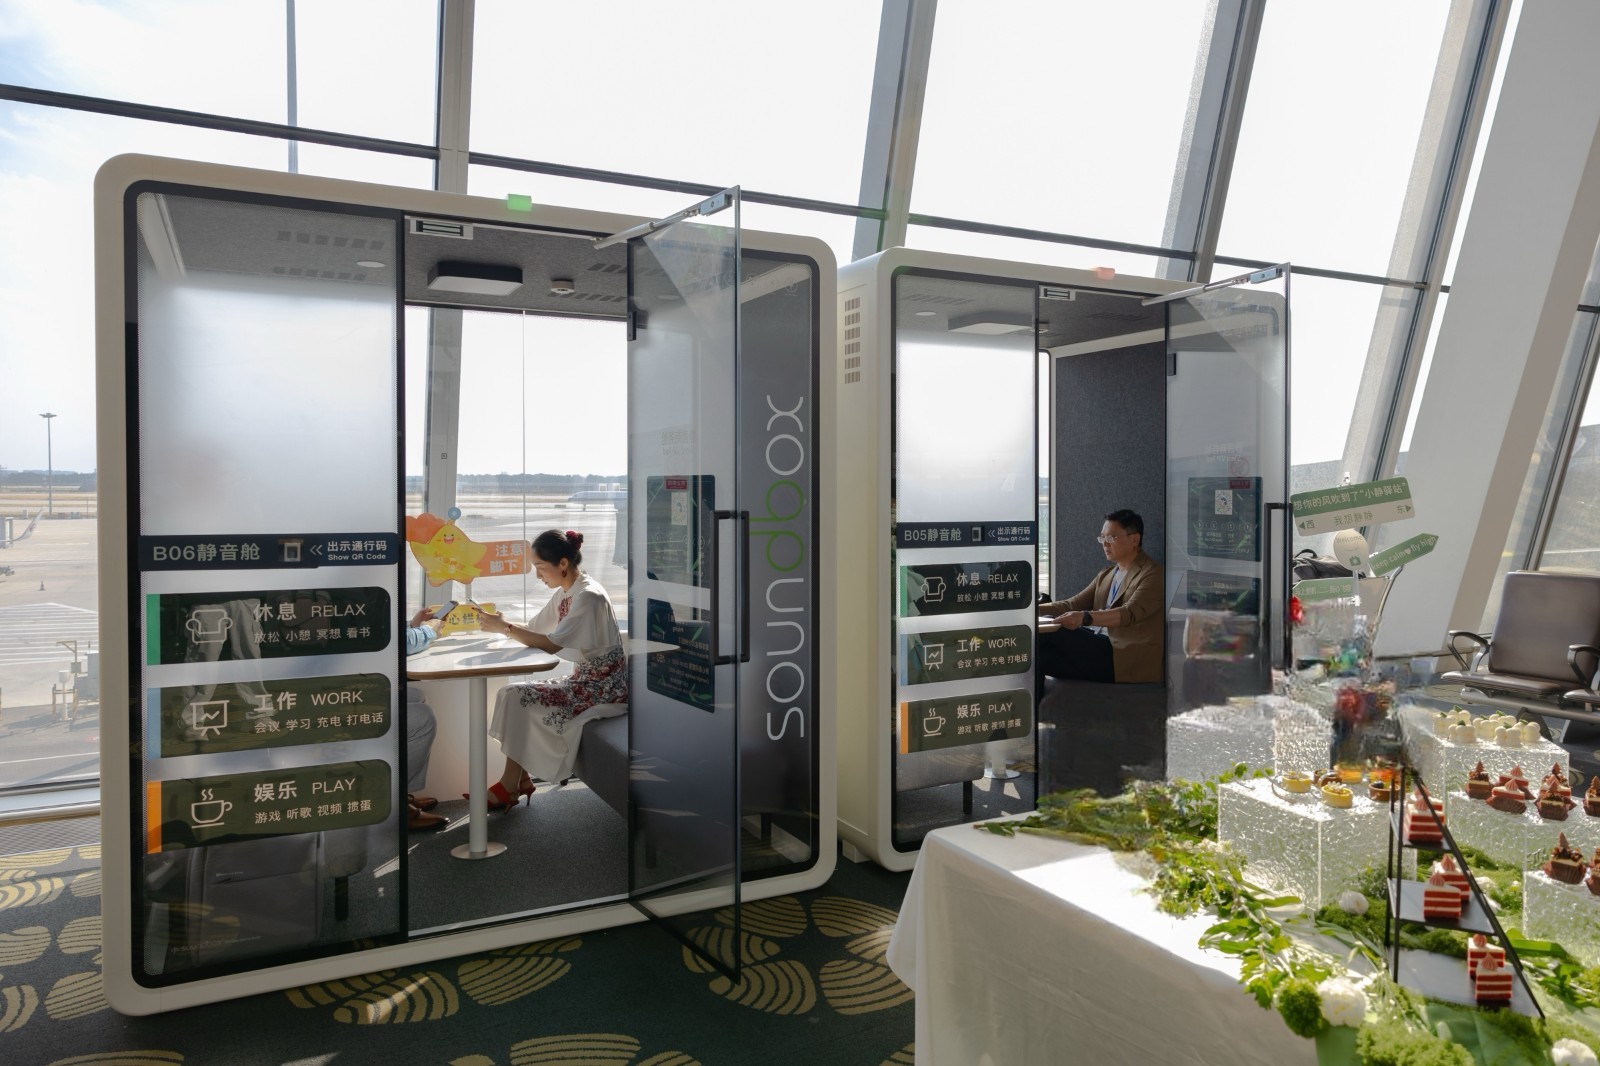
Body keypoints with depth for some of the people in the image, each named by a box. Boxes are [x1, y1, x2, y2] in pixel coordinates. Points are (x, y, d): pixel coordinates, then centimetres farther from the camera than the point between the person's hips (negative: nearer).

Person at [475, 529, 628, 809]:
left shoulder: (588, 597, -21)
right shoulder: (565, 593, 8)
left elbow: (552, 644, -25)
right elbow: (532, 629, 8)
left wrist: (505, 628, -20)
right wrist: (502, 623, -9)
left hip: (604, 687, -9)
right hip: (583, 679, 9)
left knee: (519, 699, -15)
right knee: (513, 694, -4)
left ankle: (510, 786, -2)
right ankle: (518, 779, 0)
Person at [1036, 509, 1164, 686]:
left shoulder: (1153, 574, -3)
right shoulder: (1106, 575, 24)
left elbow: (1130, 613, -19)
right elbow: (1074, 604, 17)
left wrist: (1085, 617, -36)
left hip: (1124, 659, -7)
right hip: (1098, 648, 7)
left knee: (1049, 632, -23)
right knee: (1039, 655, -20)